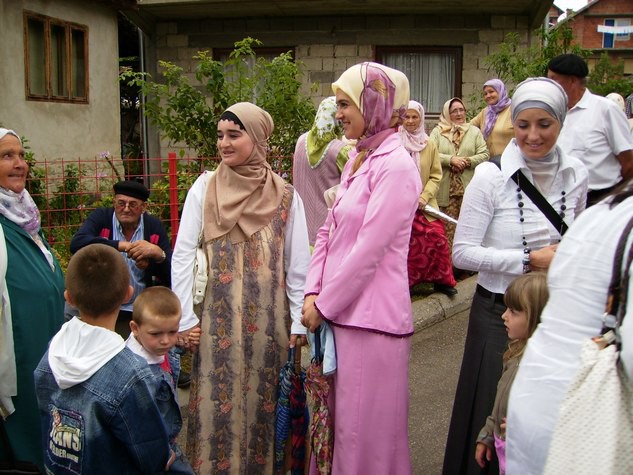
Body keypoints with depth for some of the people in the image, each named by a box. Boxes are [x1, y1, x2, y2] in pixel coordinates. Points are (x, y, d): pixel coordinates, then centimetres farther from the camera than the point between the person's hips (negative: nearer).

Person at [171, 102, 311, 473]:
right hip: (219, 314, 0)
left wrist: (298, 322, -1)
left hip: (269, 316, 0)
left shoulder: (285, 196, -1)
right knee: (219, 403, 5)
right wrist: (185, 318, -6)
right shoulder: (204, 188, -1)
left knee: (265, 402, 9)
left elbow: (298, 264, 2)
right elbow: (183, 254, -2)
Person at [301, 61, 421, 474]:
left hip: (372, 315, -8)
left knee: (366, 427, 5)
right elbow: (329, 232, 12)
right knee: (336, 419, 19)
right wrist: (313, 294, 1)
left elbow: (368, 250, -19)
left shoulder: (395, 165, -15)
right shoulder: (358, 160, 11)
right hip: (341, 311, 8)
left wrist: (324, 305, -11)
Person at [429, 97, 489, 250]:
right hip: (446, 187, -1)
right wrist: (450, 159, -16)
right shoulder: (438, 131, 7)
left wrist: (467, 161, -11)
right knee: (448, 226, 2)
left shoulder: (474, 131, 11)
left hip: (469, 187, 1)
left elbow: (485, 154, 4)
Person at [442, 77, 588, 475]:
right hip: (498, 312, -3)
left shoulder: (576, 175, 0)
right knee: (493, 415, 7)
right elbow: (463, 252, -14)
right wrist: (530, 260, -18)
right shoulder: (491, 176, -13)